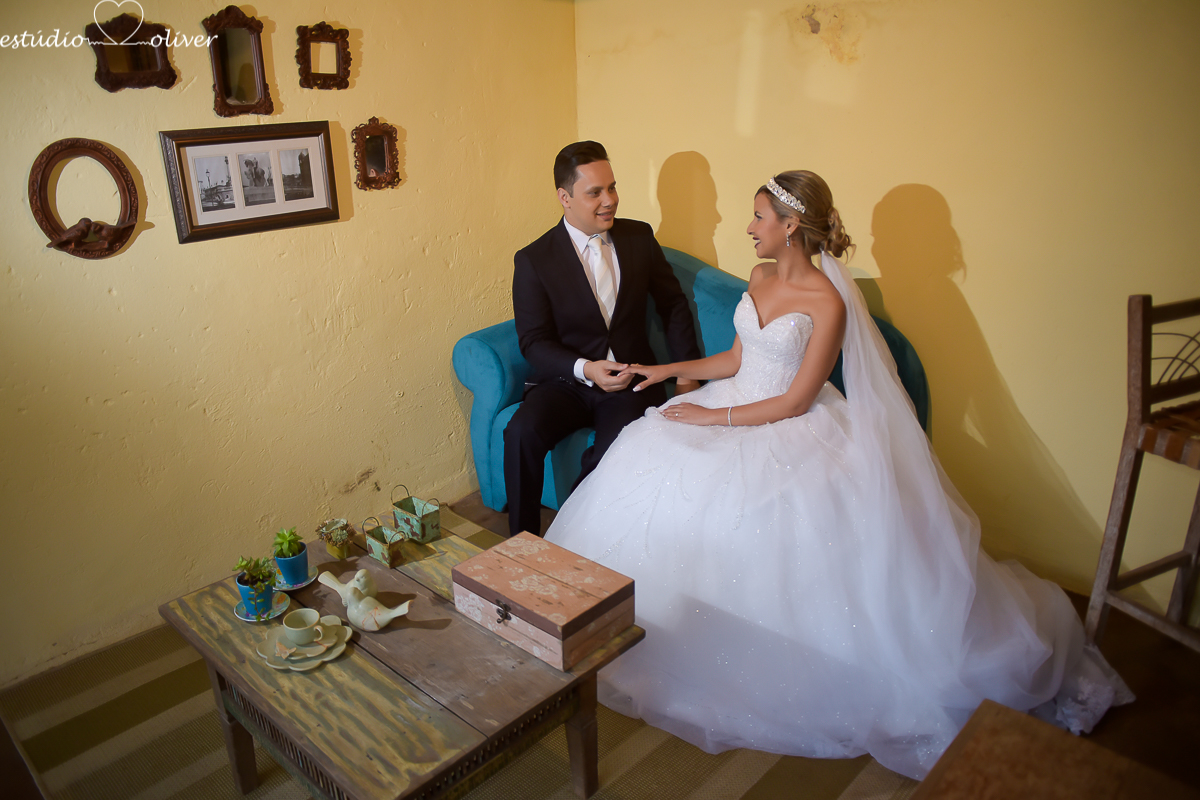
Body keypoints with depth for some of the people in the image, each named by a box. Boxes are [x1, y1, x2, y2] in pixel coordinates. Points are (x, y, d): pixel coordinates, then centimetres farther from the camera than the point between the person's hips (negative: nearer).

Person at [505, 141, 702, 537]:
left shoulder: (639, 237, 5)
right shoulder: (533, 260, -4)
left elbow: (673, 304, 14)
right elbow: (534, 342, -5)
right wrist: (586, 369, -23)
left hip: (631, 377, 1)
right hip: (565, 381, -1)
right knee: (522, 432, -30)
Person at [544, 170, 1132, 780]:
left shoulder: (827, 301, -14)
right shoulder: (760, 277, 9)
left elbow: (795, 401, -17)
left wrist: (715, 418, -17)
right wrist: (670, 370, 9)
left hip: (790, 429, -7)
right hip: (732, 408, 7)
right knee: (648, 464, -13)